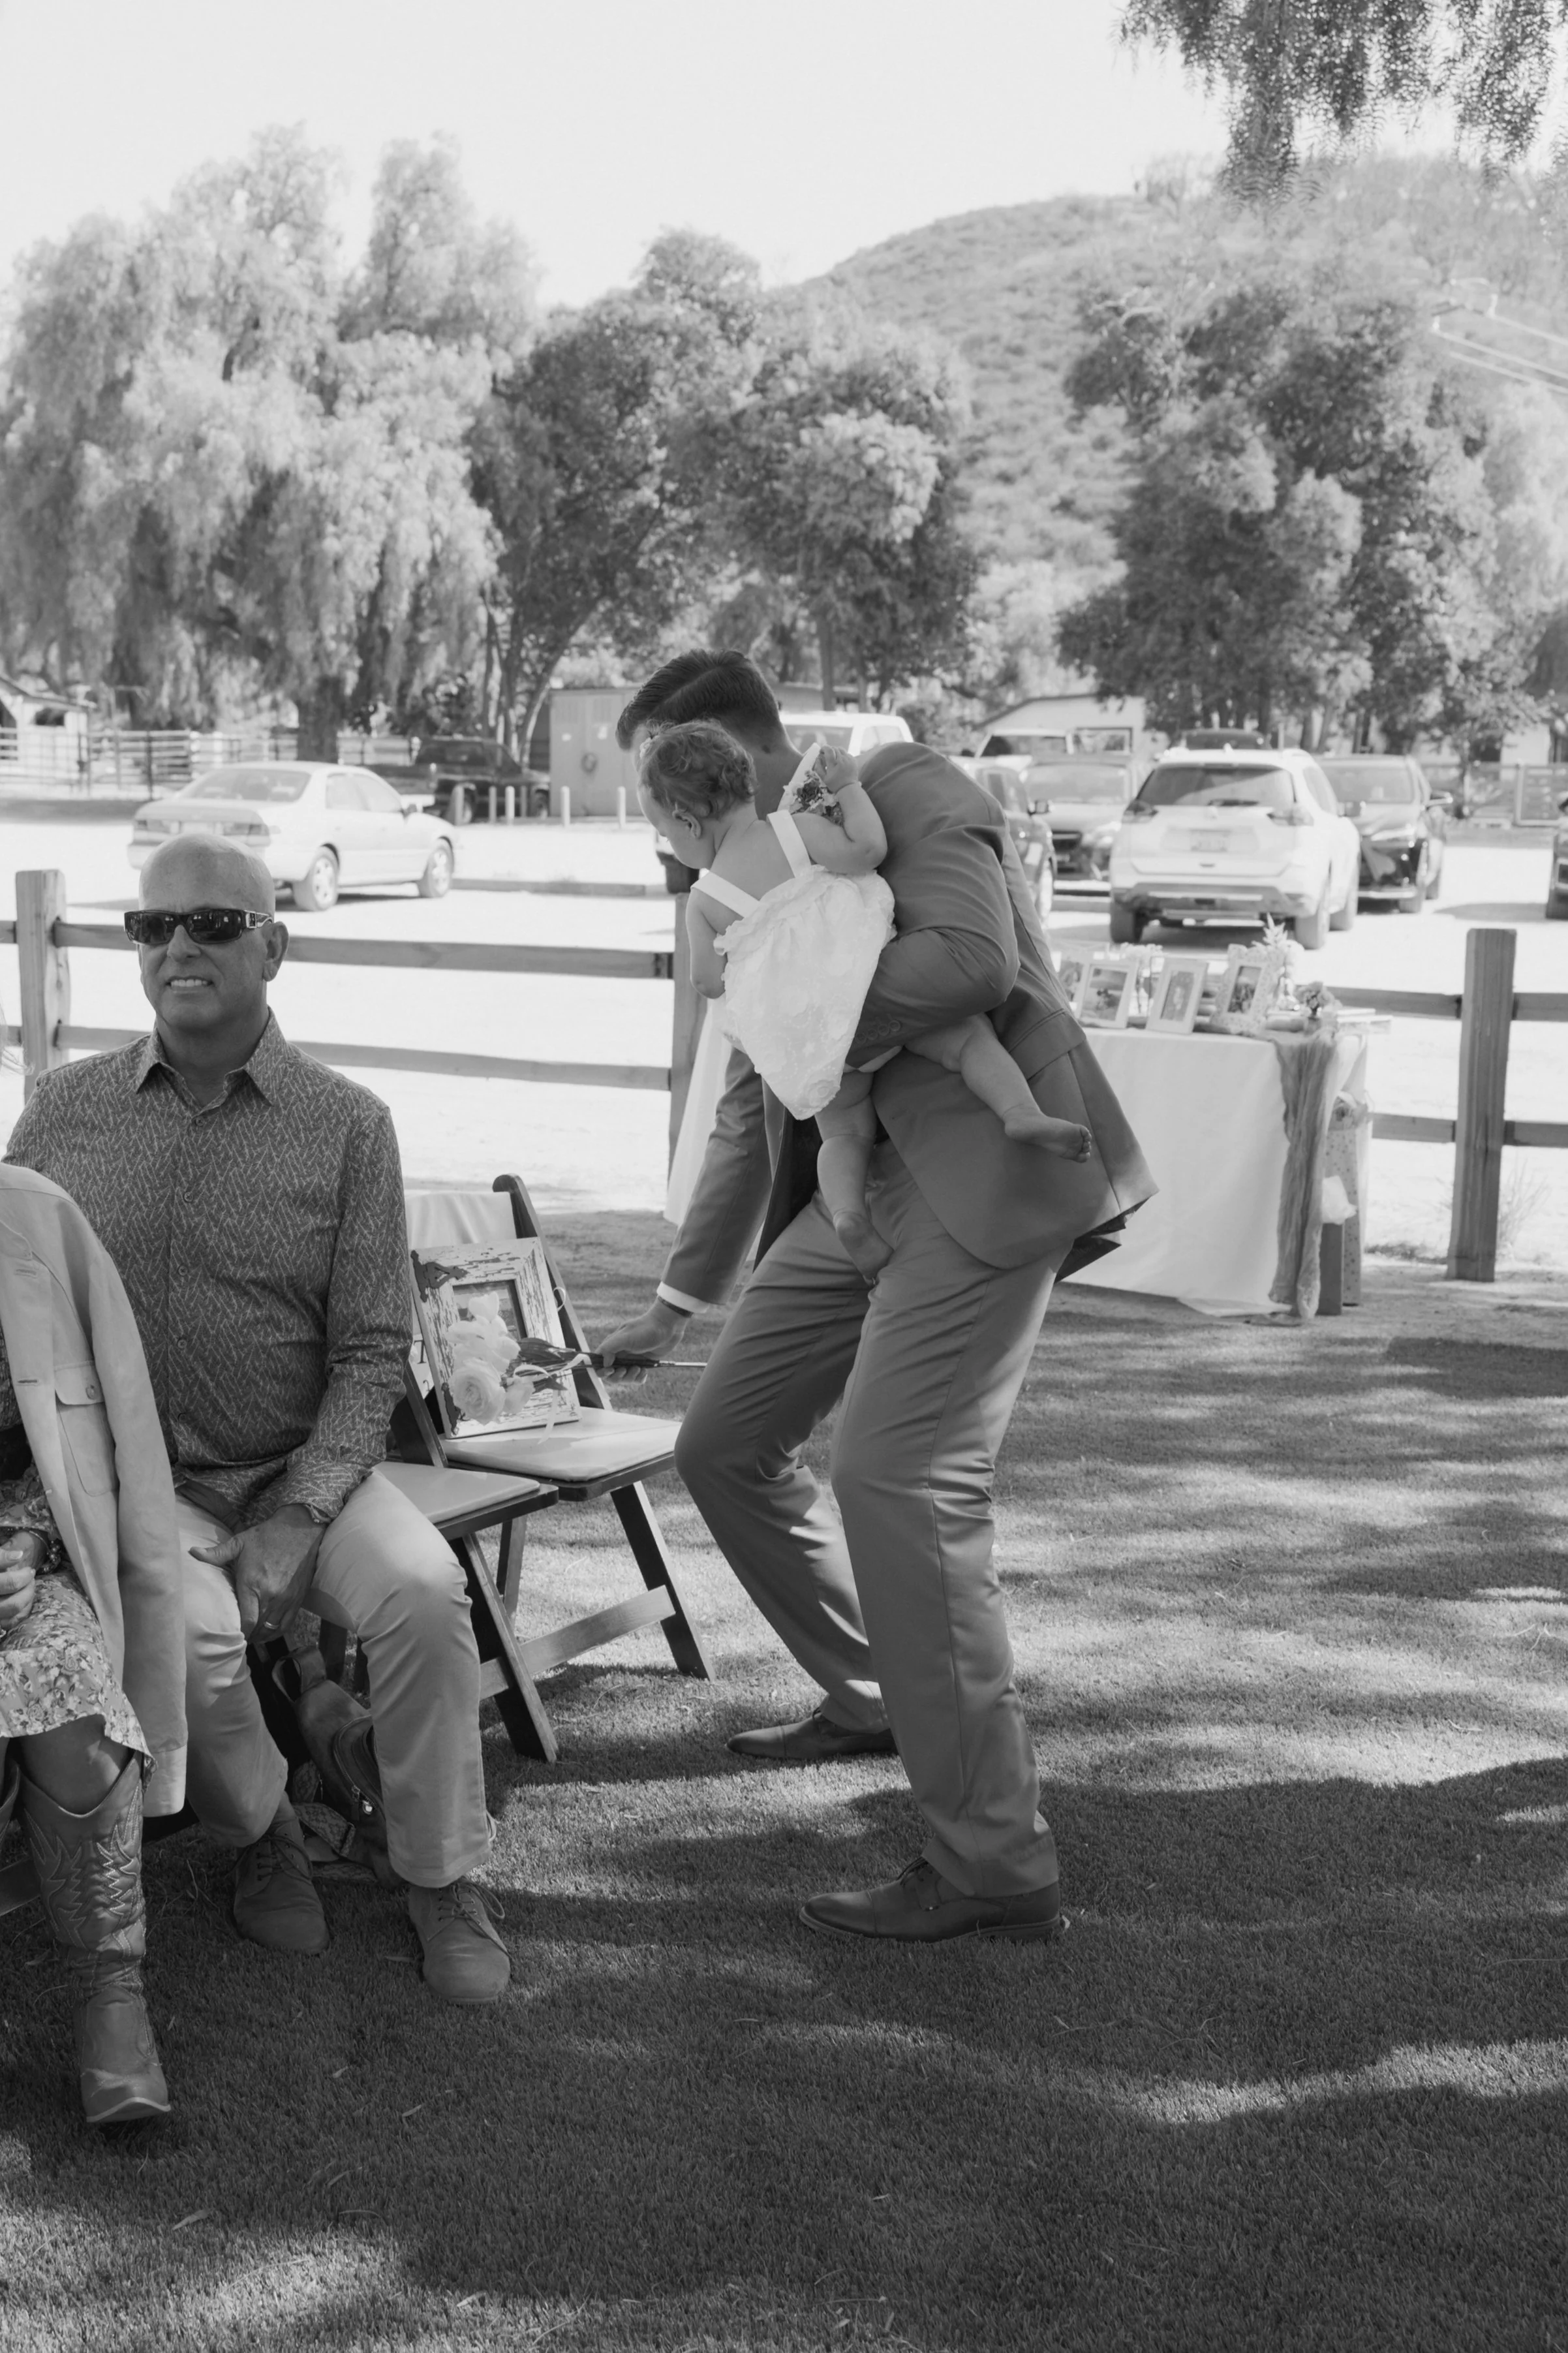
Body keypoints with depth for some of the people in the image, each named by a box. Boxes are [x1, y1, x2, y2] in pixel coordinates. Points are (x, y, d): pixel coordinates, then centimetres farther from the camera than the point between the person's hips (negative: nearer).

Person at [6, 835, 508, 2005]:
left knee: (422, 1588, -27)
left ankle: (445, 1877, -4)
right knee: (189, 1629, -29)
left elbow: (371, 1352, -4)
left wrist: (298, 1523, -15)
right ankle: (261, 1830, 4)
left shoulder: (347, 1125, -2)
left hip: (302, 1469, 0)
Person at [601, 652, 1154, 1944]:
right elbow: (753, 1111, 27)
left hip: (983, 1168, -9)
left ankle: (996, 1868, -9)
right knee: (725, 1446, 12)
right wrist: (680, 1300, 32)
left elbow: (973, 960, -23)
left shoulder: (903, 785, -4)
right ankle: (870, 1695, 33)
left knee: (901, 1481, -18)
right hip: (859, 1182, 9)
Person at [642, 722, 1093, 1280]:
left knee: (844, 1135, 16)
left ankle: (847, 1211, -13)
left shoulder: (704, 900, 5)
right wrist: (848, 787, 5)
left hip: (800, 1028, 2)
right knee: (969, 1034, 1)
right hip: (863, 982, -2)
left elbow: (708, 981, 8)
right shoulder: (795, 828, 0)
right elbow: (867, 849, -10)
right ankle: (1022, 1112, -29)